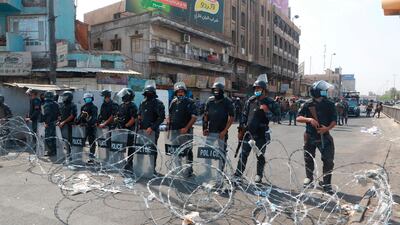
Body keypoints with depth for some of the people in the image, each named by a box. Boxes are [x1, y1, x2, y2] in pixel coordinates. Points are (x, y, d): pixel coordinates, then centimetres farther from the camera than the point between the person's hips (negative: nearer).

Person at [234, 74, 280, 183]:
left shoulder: (270, 103, -4)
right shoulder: (250, 101, 6)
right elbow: (244, 115, 10)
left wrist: (267, 110, -23)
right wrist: (241, 130, 9)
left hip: (261, 134, -3)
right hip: (248, 132, 3)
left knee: (260, 156, 9)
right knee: (243, 154, 5)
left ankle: (259, 175, 24)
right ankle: (238, 174, 13)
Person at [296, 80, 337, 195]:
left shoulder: (330, 104, -2)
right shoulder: (308, 104, -4)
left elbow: (334, 120, -2)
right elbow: (298, 118, -7)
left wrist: (327, 128, -21)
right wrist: (309, 119, -24)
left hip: (324, 136, 0)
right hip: (310, 137, 0)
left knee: (329, 161, -5)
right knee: (309, 159, 14)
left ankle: (326, 183, 11)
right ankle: (309, 177, 38)